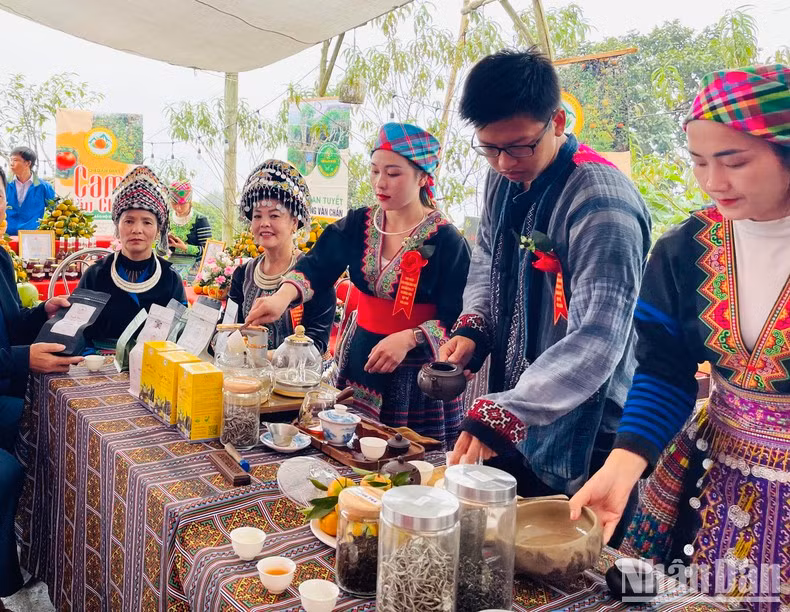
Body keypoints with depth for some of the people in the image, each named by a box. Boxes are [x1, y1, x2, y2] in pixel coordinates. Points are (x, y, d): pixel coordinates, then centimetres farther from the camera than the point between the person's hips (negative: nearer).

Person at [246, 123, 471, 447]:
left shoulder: (446, 240, -12)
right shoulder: (358, 224, 2)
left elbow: (456, 318, -14)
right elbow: (317, 265, -11)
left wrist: (409, 339, -28)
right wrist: (283, 296, -29)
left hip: (417, 372, -4)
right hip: (359, 360, 4)